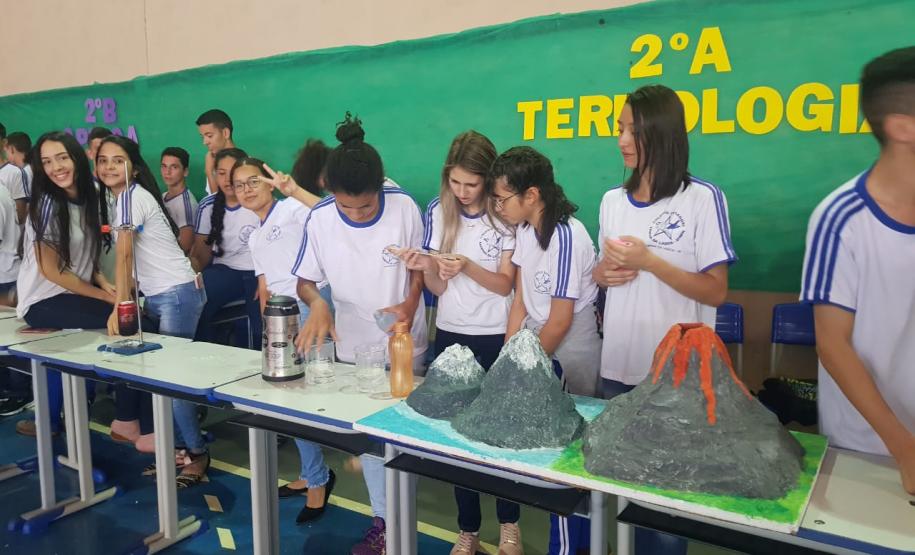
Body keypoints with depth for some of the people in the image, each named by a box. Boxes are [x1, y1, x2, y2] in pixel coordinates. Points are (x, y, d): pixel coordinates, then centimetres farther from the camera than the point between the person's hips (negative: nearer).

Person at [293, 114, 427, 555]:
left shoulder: (404, 207, -16)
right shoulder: (319, 219, -14)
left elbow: (420, 265, -2)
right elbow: (305, 280, -4)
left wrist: (410, 305, -19)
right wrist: (317, 304, -25)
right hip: (354, 346, 1)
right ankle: (383, 519, 27)